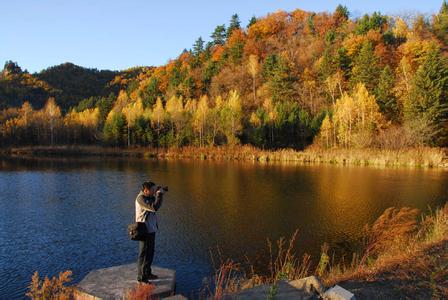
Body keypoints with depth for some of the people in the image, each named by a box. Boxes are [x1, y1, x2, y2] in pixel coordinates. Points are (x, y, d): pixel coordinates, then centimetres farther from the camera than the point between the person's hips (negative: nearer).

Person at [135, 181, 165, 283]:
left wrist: (158, 194, 3)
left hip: (151, 229, 10)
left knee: (150, 253, 20)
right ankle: (141, 278, 10)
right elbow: (154, 207, -29)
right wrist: (160, 194, -21)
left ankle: (147, 273, 34)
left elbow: (156, 204, 18)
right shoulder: (141, 198, -20)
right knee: (144, 254, -1)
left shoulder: (148, 197, 8)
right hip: (145, 231, -10)